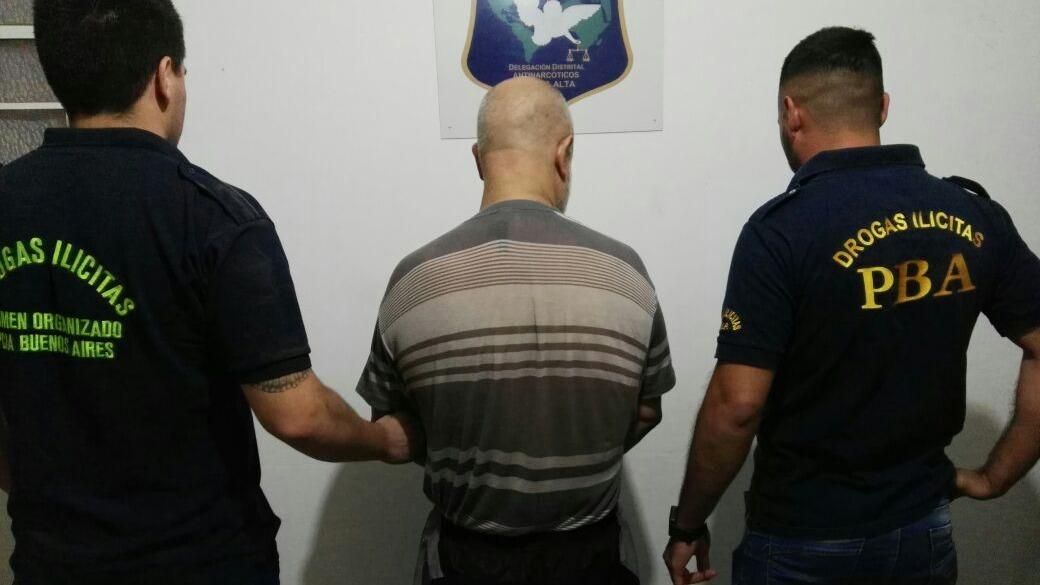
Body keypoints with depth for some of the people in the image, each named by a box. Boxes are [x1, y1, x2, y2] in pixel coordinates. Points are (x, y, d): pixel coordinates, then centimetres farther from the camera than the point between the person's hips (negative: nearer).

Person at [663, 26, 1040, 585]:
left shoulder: (782, 228, -20)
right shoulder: (975, 215, -3)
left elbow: (737, 405, -22)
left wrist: (687, 525, -9)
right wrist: (993, 478, 6)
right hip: (922, 528, 5)